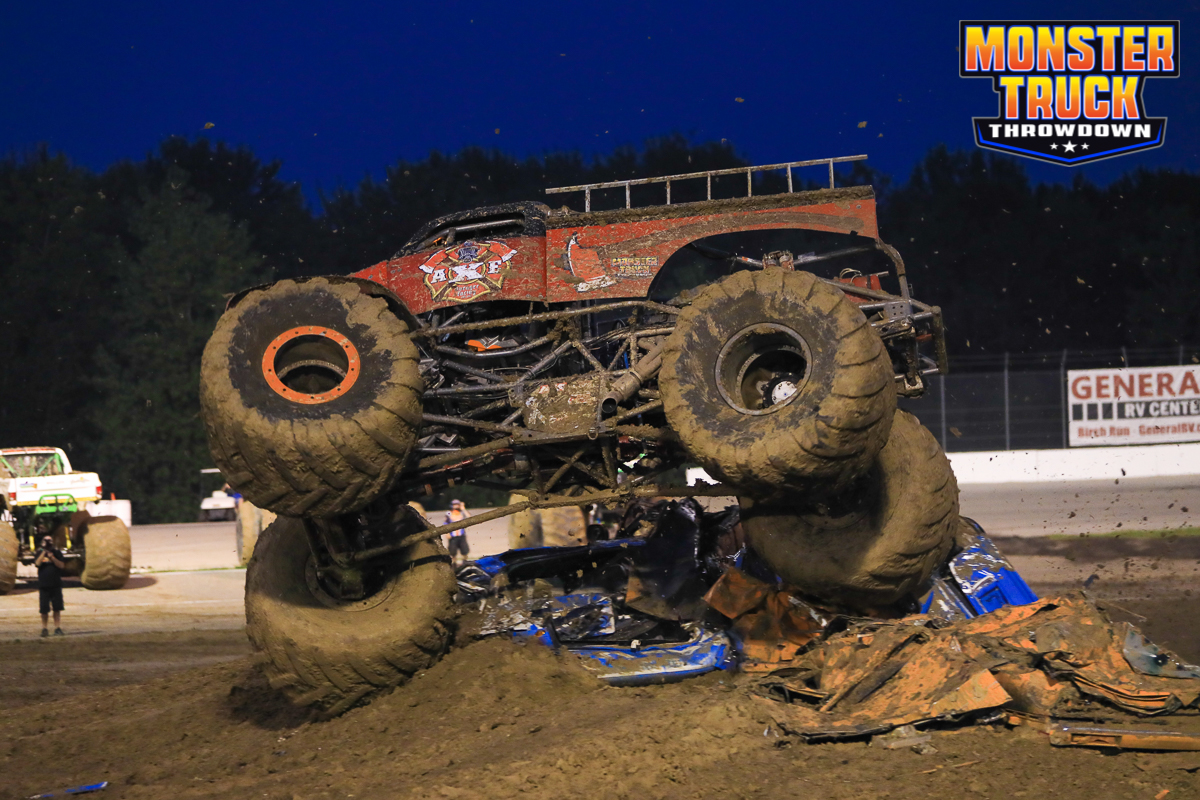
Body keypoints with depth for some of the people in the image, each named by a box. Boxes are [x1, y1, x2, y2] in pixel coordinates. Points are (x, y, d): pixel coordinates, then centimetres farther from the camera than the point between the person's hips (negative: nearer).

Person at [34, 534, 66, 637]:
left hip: (56, 585, 0)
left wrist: (52, 557, -15)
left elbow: (61, 565, -4)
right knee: (44, 609, 0)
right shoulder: (39, 553, 6)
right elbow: (37, 563, -10)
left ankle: (58, 628, 6)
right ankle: (44, 628, 9)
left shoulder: (57, 552, 6)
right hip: (43, 585, 0)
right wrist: (44, 552, -12)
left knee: (57, 608, 0)